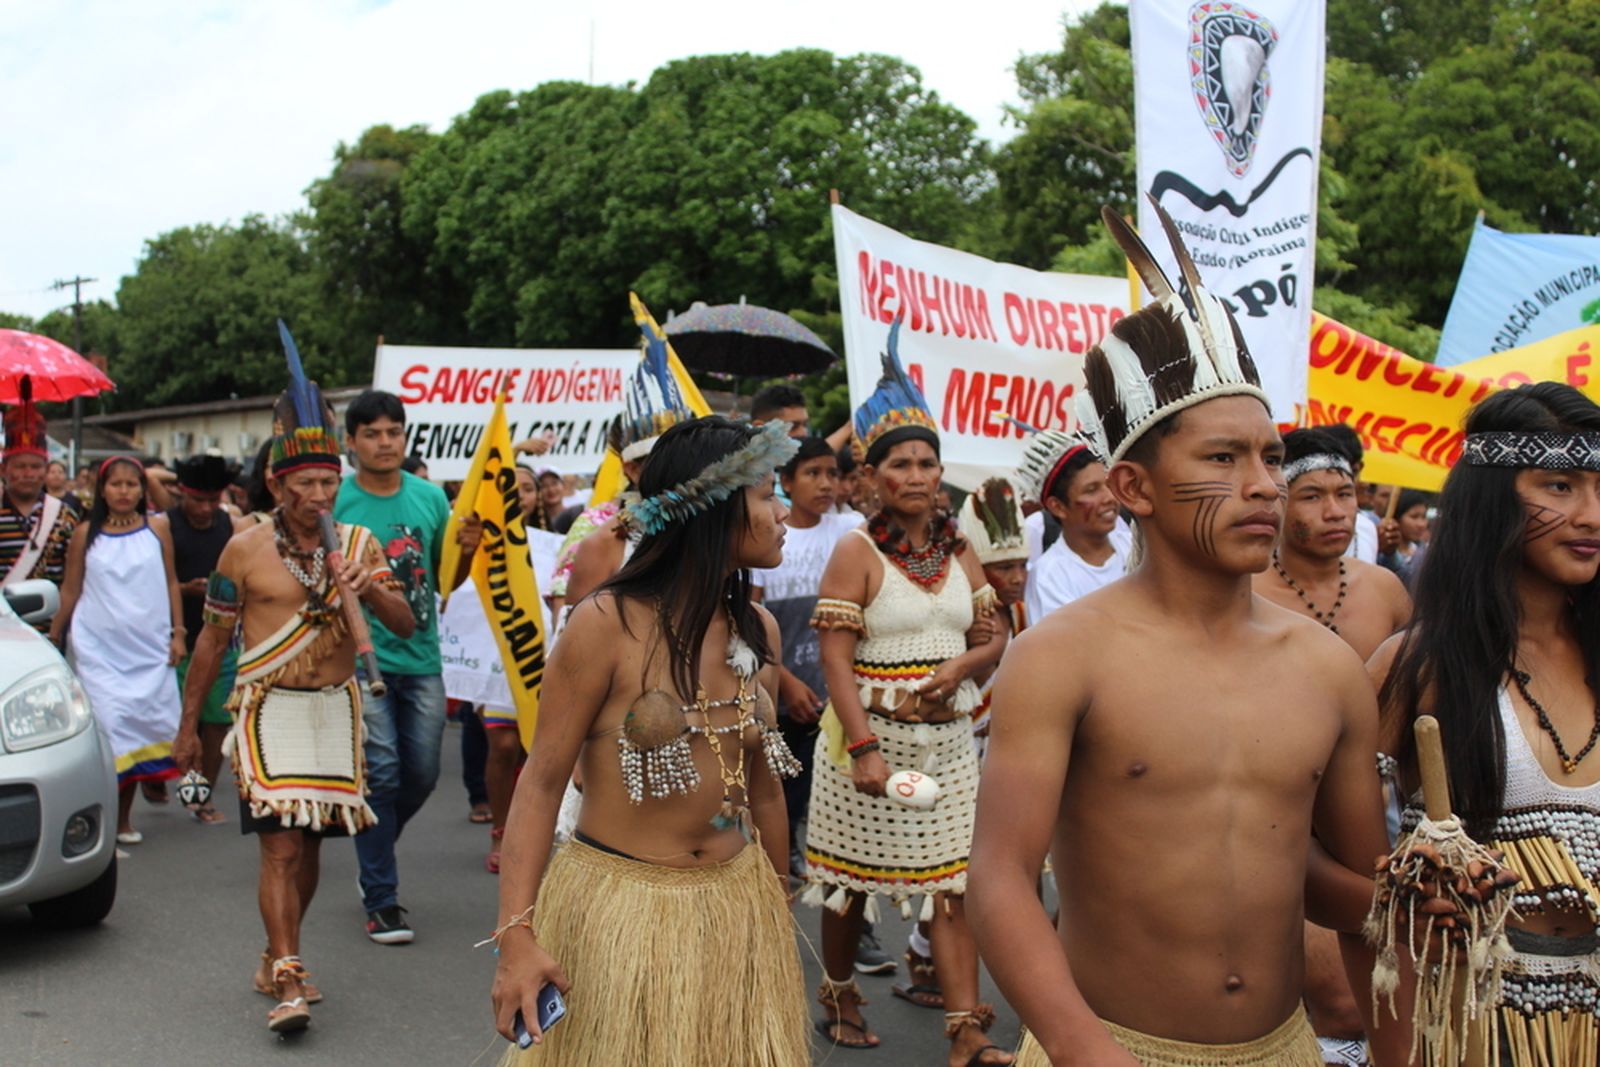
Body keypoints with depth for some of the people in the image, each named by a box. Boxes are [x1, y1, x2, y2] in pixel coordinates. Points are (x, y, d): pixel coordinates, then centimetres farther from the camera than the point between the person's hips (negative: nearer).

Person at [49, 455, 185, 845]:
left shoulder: (157, 529, 4)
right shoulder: (85, 535, 3)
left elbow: (170, 582, 9)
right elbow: (70, 590, 8)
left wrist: (177, 632, 5)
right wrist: (52, 637, 6)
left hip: (148, 648, 1)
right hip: (99, 647, -1)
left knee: (139, 724, 1)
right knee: (109, 723, -8)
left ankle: (123, 815, 12)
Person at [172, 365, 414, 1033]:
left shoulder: (359, 544, 5)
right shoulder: (246, 549, -2)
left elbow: (405, 626, -1)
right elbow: (212, 640, 5)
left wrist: (370, 589, -22)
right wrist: (188, 727, 7)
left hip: (337, 707, 3)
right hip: (268, 708, -3)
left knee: (310, 846, 10)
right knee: (280, 845, -11)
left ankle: (277, 959, 27)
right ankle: (288, 984, -11)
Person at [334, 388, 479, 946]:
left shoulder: (430, 497, 6)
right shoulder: (335, 502, -6)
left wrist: (467, 553, -7)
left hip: (421, 657, 4)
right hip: (362, 657, -4)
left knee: (422, 774, 10)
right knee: (380, 774, -5)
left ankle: (374, 855, 37)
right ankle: (381, 900, 8)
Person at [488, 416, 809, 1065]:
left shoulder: (758, 630, 2)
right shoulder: (608, 624, -15)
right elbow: (542, 780, -12)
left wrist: (780, 903, 18)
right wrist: (516, 933, -19)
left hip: (738, 903, 5)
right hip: (619, 904, -5)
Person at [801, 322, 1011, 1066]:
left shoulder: (959, 550, 8)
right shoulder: (856, 552, -7)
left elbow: (995, 639, 13)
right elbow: (835, 660, -14)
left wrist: (964, 664, -10)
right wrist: (865, 749, -22)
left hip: (947, 736, 4)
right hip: (872, 732, -4)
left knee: (950, 880, 1)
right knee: (853, 873, 10)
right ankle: (839, 993, 32)